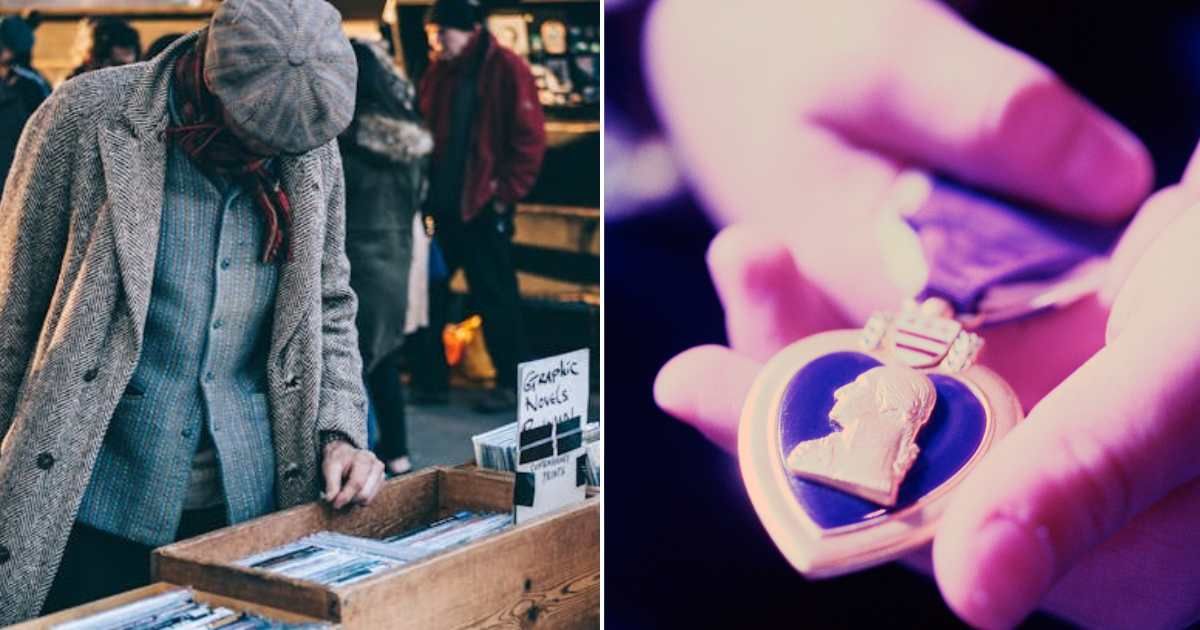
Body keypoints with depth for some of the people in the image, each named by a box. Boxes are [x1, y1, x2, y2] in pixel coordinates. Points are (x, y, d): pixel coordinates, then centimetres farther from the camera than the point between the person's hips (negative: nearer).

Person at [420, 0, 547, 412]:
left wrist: (506, 193, -12)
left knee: (495, 298, 2)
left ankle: (510, 383, 14)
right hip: (440, 204, 7)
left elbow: (530, 138, -12)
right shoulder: (439, 72, 10)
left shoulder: (506, 70, -9)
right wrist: (423, 185, 6)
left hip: (483, 206, -7)